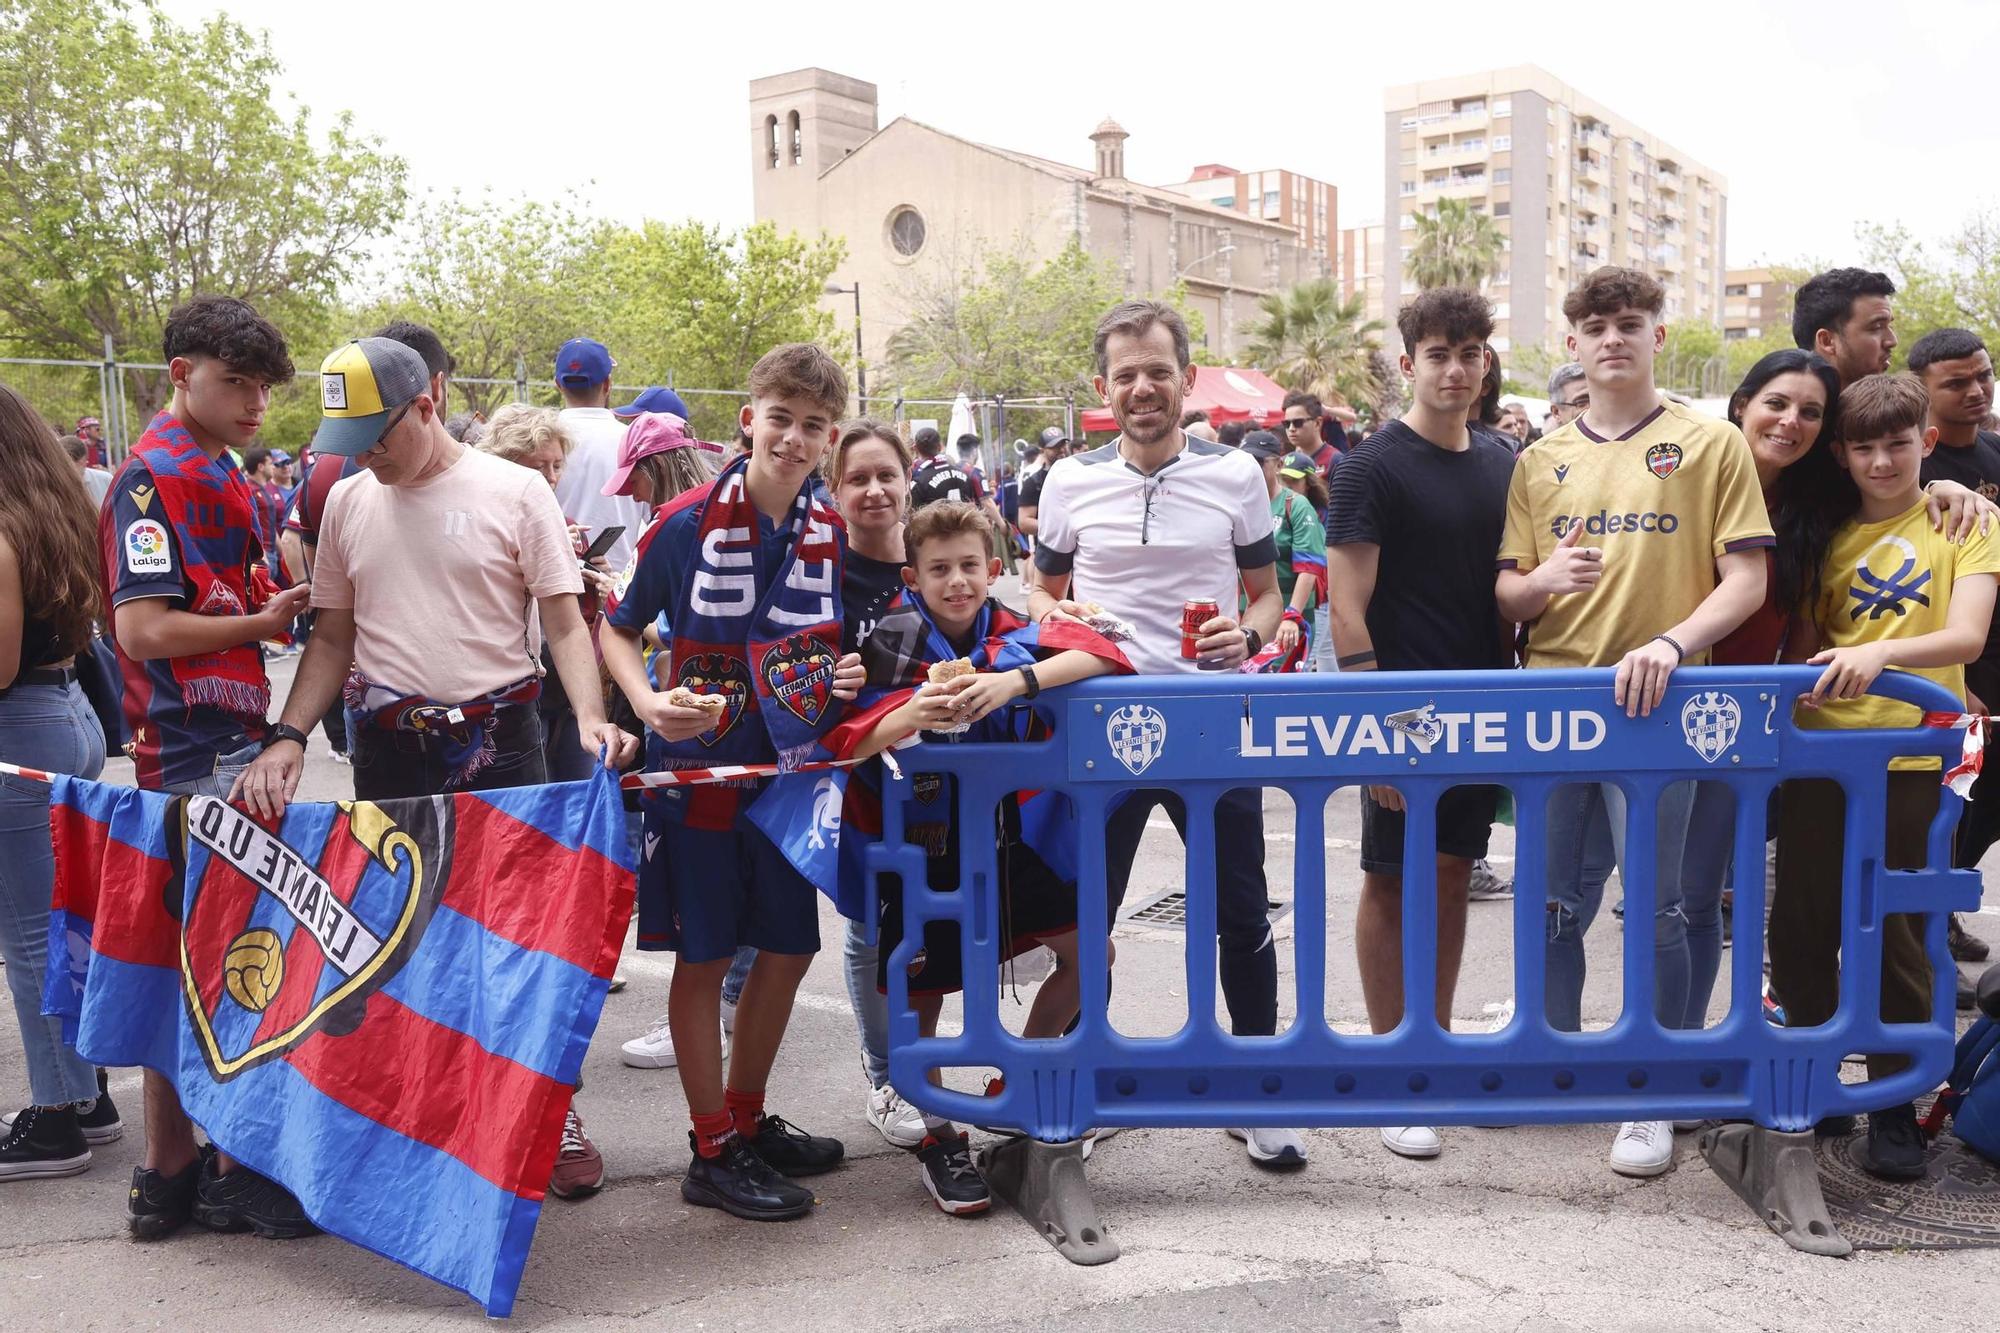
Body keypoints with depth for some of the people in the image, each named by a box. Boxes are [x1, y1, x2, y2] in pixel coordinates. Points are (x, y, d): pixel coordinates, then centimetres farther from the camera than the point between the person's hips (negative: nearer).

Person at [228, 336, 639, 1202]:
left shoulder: (513, 492, -2)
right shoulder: (348, 503, 9)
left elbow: (563, 621, -4)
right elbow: (332, 637, 11)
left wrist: (590, 716, -21)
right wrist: (288, 738, -3)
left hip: (499, 741, -3)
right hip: (388, 750, 3)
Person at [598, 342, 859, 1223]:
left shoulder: (831, 534, 3)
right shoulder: (688, 524, -10)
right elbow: (616, 629, -1)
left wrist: (844, 676, -6)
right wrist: (648, 703, -18)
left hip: (792, 769, 5)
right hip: (701, 766, -5)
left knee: (789, 948, 12)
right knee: (704, 954, 3)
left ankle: (747, 1119, 31)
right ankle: (712, 1152, 15)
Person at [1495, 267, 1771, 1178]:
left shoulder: (1711, 444, 1)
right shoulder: (1543, 461, 11)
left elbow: (1745, 581, -5)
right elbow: (1505, 596, 10)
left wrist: (1670, 642, -22)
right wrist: (1545, 580, -13)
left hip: (1654, 702, -3)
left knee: (1654, 906, 2)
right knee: (1554, 901, 11)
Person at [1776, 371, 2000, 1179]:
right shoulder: (1830, 539, 12)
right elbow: (1802, 642, 9)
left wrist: (1881, 653, -30)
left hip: (1910, 756, -3)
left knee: (1895, 934, 2)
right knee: (1798, 925, 7)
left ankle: (1894, 1104, 16)